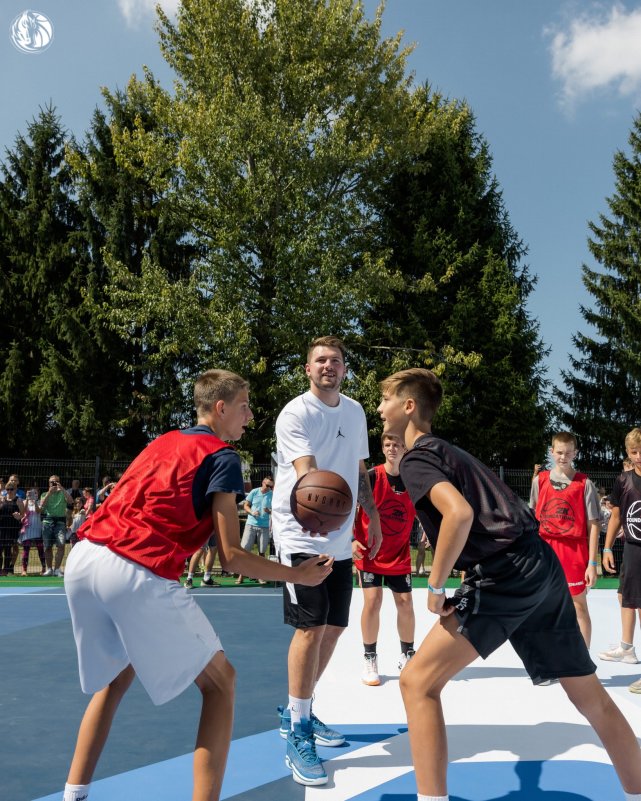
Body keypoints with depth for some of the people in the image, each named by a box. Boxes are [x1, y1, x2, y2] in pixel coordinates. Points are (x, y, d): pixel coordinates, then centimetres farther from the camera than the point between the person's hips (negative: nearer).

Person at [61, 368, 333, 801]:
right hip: (139, 575, -7)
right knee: (220, 683, 9)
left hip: (82, 558, 8)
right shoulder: (223, 457, 2)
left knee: (116, 677, 29)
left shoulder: (163, 441, 23)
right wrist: (298, 575, 7)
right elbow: (231, 556, -3)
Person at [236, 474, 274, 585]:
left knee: (262, 552, 3)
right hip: (251, 525, 0)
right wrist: (252, 512, -14)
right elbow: (246, 505, 6)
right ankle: (241, 575, 0)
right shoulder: (254, 492, 2)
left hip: (264, 527, 0)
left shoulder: (272, 495, 1)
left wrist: (270, 511, -20)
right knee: (244, 549, -4)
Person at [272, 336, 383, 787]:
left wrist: (373, 517, 17)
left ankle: (298, 712, 28)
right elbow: (306, 470, -28)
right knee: (311, 628, -12)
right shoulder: (296, 414, -12)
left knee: (334, 628, 11)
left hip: (340, 539, 7)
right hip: (301, 536, -7)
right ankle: (297, 732, 0)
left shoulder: (355, 412, 10)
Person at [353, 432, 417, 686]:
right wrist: (352, 540, -19)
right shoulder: (370, 477, -13)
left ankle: (407, 655, 25)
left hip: (399, 555, 3)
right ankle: (370, 659, 8)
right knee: (373, 601, -10)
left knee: (405, 603, 4)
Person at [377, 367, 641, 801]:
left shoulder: (416, 458, -4)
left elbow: (459, 513, -23)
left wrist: (436, 586, -14)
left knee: (419, 681, -4)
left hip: (506, 575, -9)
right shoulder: (448, 450, 23)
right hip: (541, 566, 9)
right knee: (590, 695, 18)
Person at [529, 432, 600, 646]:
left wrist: (592, 563, -10)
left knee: (579, 605, 2)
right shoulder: (540, 481, 5)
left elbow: (593, 525, -5)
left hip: (574, 552, -3)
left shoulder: (584, 483, -4)